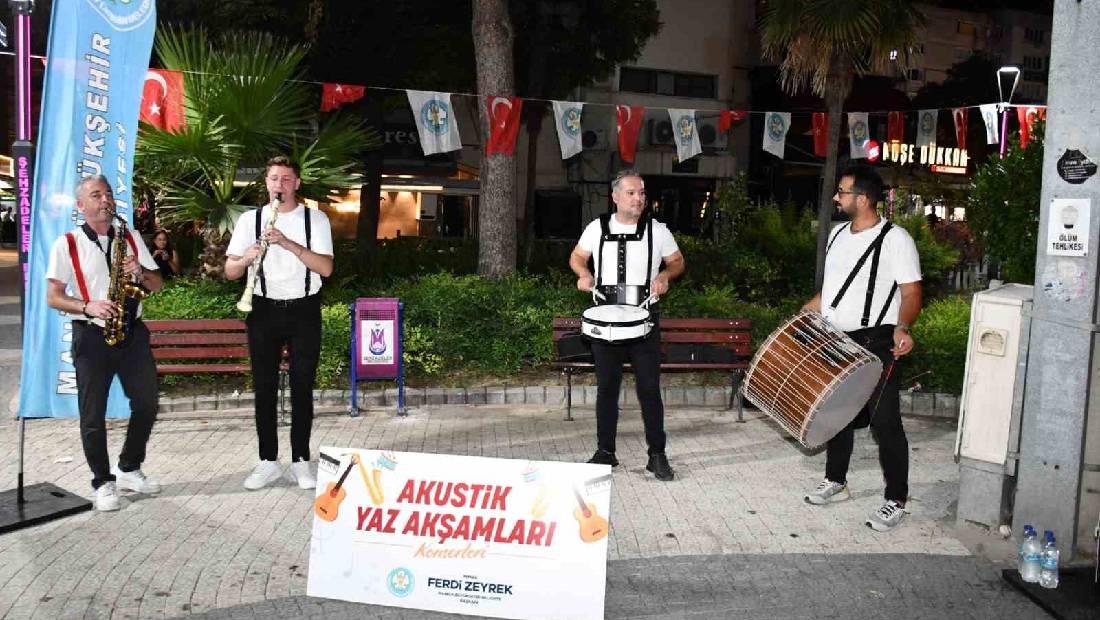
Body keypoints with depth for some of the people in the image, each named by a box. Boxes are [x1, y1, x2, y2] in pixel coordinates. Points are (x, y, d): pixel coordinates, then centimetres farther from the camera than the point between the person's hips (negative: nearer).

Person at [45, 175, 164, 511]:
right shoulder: (67, 244, -1)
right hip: (91, 336, -4)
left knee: (146, 405, 8)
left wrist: (140, 272, -10)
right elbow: (53, 297, -4)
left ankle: (129, 469, 27)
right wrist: (88, 307, -20)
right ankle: (103, 481, 17)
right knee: (93, 415, 2)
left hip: (132, 332, 4)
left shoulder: (130, 238, 10)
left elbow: (156, 285, 11)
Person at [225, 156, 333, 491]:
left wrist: (287, 243, -22)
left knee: (302, 387, 3)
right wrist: (246, 258, -20)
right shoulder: (250, 219, 6)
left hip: (304, 311, -1)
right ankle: (268, 461, 14)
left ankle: (300, 461, 12)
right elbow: (229, 271, 3)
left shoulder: (315, 219, 1)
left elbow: (325, 267, -12)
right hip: (264, 310, 2)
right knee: (264, 387, 5)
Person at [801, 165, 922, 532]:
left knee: (884, 422, -3)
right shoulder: (838, 234, 11)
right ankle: (835, 482, 33)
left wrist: (902, 326, -33)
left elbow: (911, 293, -16)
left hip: (875, 344, -7)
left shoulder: (895, 239, -12)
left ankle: (895, 502, 8)